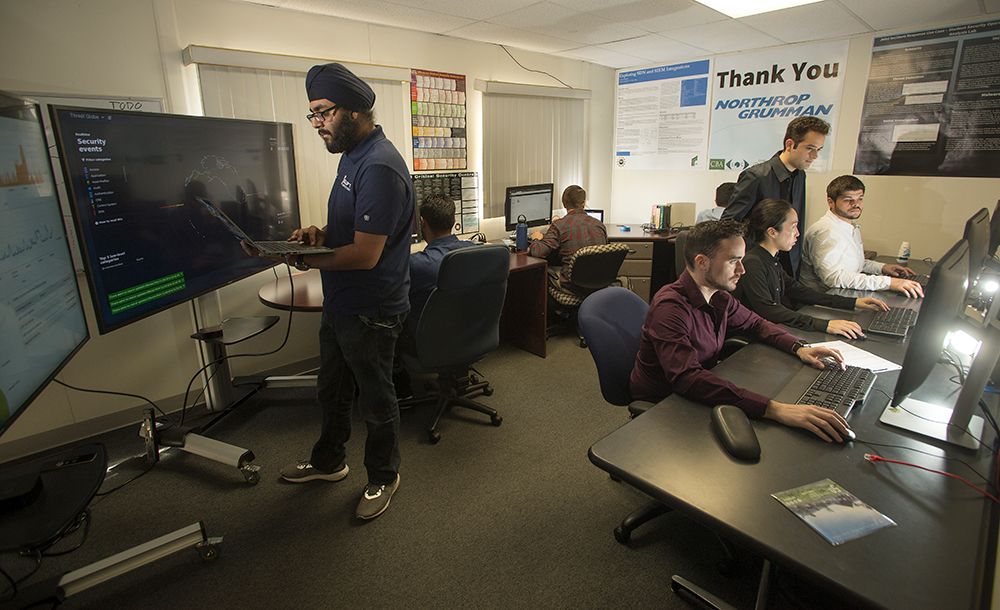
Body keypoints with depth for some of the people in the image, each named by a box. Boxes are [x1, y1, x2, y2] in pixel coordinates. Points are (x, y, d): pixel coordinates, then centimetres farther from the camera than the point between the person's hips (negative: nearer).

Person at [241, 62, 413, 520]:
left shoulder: (379, 168, -23)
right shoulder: (351, 155, 11)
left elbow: (365, 254, -27)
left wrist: (301, 258, -23)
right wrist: (319, 234, -2)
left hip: (370, 313, -10)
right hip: (340, 305, 10)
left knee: (376, 400, 10)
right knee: (332, 391, 25)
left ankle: (383, 477, 34)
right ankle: (328, 461, 48)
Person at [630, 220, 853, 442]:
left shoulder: (719, 297, -1)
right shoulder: (671, 307, -28)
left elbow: (754, 323, 20)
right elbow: (686, 378, -42)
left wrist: (798, 347, -1)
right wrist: (773, 409, -48)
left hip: (697, 397, 8)